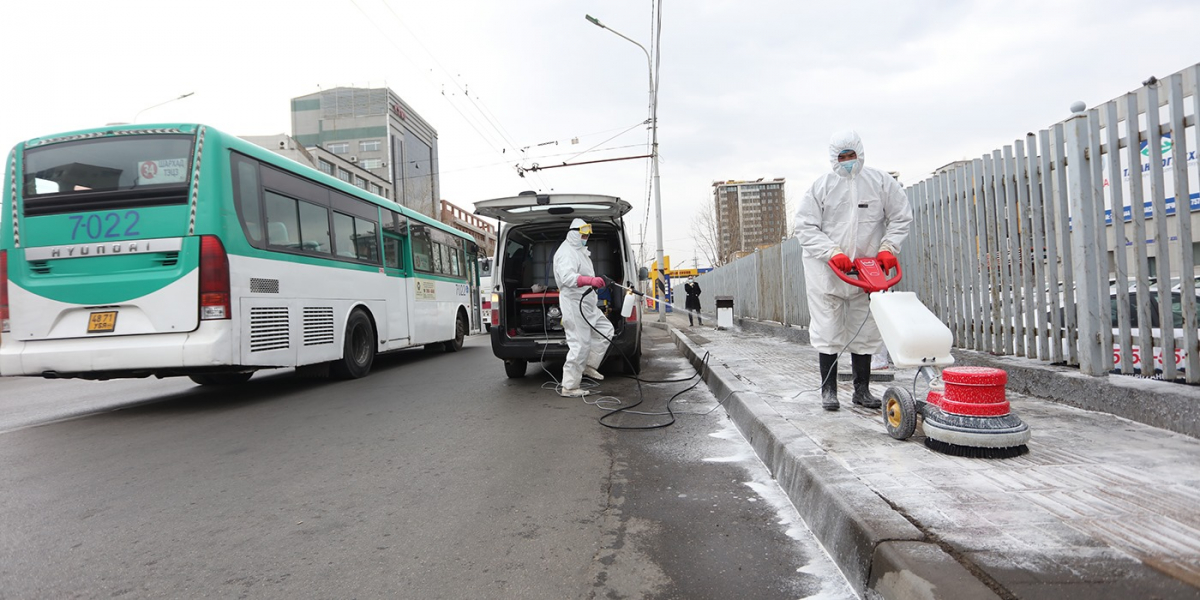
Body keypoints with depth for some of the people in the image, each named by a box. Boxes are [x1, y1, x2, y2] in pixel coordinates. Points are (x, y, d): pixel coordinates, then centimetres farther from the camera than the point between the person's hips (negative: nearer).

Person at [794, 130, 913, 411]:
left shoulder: (881, 181, 3)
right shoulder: (821, 186, -1)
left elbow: (901, 217, 9)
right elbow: (805, 227, -4)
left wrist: (888, 248, -5)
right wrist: (833, 253, -15)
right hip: (826, 271, -2)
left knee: (864, 332, 7)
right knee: (828, 332, 0)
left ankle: (862, 389, 19)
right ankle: (828, 390, 10)